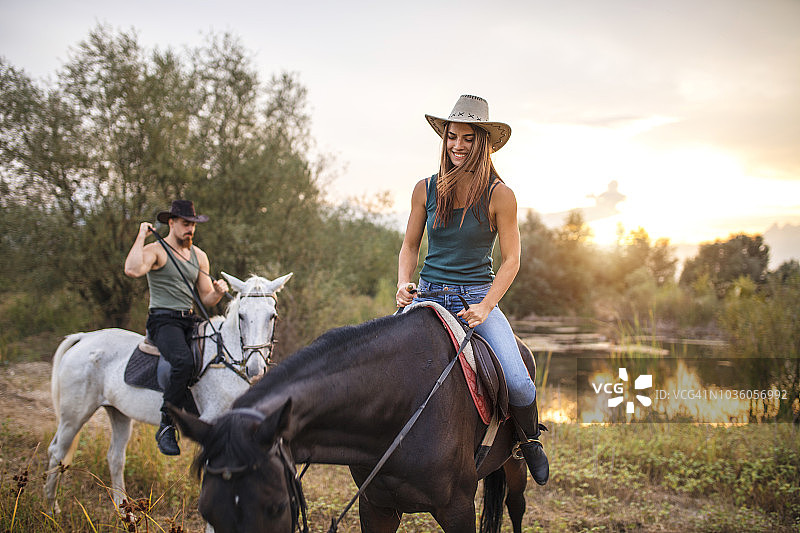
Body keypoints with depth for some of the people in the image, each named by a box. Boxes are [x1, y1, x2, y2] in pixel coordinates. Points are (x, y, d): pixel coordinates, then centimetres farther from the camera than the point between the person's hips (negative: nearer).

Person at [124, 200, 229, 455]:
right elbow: (132, 270, -27)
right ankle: (166, 426, -24)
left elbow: (206, 299, 19)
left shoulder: (199, 256, 17)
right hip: (163, 321, -7)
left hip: (189, 321, 7)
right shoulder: (155, 250, -3)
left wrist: (218, 292, -5)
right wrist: (141, 235, -15)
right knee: (184, 360, -35)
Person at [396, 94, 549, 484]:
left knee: (518, 383, -19)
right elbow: (409, 247, 12)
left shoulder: (499, 195, -4)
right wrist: (403, 285, -7)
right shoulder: (426, 190, 4)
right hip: (428, 295, 2)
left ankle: (530, 439, 15)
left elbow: (511, 261, -2)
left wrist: (485, 307, -15)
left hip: (478, 296, -2)